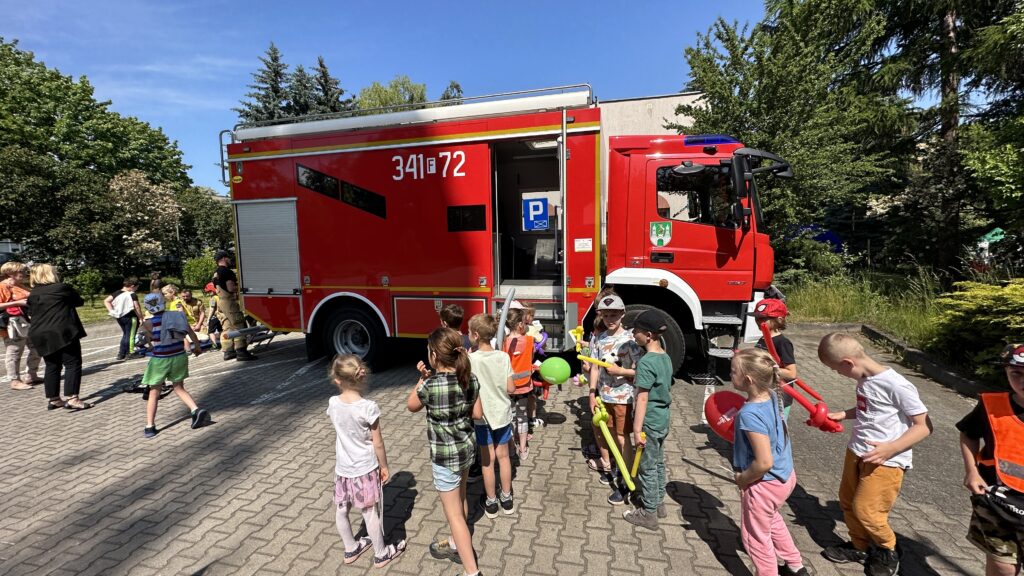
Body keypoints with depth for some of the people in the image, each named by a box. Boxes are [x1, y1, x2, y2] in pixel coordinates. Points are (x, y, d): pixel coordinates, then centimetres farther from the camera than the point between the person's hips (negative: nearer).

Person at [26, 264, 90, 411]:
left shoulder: (32, 294, 11)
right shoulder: (62, 288, -7)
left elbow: (33, 312, 19)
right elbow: (79, 301, 5)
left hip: (40, 335, 7)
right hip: (62, 333, -7)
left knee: (52, 367, 14)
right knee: (73, 364, -4)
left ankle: (53, 399, 18)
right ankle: (72, 399, -12)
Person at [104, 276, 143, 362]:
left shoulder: (117, 293, 5)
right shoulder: (133, 295, -15)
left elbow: (106, 301, 3)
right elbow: (137, 307, -18)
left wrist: (111, 311, 0)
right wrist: (140, 318, -10)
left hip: (119, 317, 7)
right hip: (130, 317, -7)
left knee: (125, 334, 21)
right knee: (129, 335, 4)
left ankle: (121, 354, 23)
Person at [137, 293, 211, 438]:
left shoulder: (148, 324, -11)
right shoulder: (178, 315, -3)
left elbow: (151, 343, 0)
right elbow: (191, 333, 8)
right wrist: (197, 347, 23)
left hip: (160, 360, -3)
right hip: (179, 357, 3)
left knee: (154, 394, 13)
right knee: (179, 388, 19)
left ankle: (150, 427, 17)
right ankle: (197, 411, 1)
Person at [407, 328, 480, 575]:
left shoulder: (430, 386, -27)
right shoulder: (471, 379, -10)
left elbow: (411, 406, -6)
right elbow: (476, 412, 3)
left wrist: (422, 379, 0)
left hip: (445, 455, -7)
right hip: (467, 447, 7)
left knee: (453, 513, 9)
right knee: (460, 500, 27)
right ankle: (455, 545, 50)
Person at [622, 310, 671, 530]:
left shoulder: (646, 361, -23)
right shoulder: (665, 358, 4)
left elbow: (642, 398, -25)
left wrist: (637, 429, -22)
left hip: (649, 422, -9)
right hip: (663, 419, 9)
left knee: (647, 467, 5)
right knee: (658, 463, 21)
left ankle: (649, 513, 19)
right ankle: (658, 503, 36)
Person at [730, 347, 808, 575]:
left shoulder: (750, 414, -34)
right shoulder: (771, 396, -9)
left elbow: (764, 462, -32)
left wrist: (742, 478, -16)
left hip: (764, 485, -9)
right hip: (784, 476, 9)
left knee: (756, 537, 16)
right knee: (773, 521, 35)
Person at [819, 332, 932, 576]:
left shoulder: (895, 385, -23)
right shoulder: (864, 380, 1)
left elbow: (924, 425, -18)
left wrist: (891, 448, -26)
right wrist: (843, 415, 8)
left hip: (885, 460, -8)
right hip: (856, 451, 8)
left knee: (865, 510, 1)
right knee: (847, 501, 16)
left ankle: (888, 552, 29)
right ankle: (859, 546, 38)